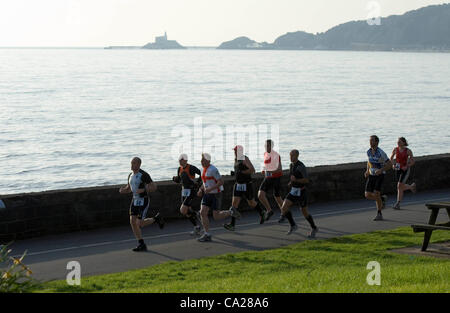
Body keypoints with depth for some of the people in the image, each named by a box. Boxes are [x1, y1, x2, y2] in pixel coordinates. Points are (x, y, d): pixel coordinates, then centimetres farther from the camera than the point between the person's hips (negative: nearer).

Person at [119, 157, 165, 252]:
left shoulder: (144, 175, -16)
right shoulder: (131, 175, 8)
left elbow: (154, 187, -15)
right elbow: (129, 189, 20)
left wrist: (143, 190, -30)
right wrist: (123, 190, -3)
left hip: (143, 201, -7)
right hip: (135, 200, 7)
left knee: (139, 224, -11)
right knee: (132, 221, -5)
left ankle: (156, 219, 17)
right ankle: (141, 245, 2)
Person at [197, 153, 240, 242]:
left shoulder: (213, 169, -21)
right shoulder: (204, 169, 7)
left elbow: (221, 182, -23)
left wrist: (210, 189, -29)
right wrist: (200, 190, 4)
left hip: (216, 194, -8)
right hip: (207, 194, 8)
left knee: (216, 217, -5)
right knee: (203, 213, -7)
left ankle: (231, 212, 21)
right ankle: (207, 235, -2)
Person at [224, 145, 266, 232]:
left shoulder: (245, 159, -16)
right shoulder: (236, 159, 9)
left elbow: (252, 170, -27)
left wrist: (242, 172, -23)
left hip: (247, 185, -7)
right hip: (238, 185, 7)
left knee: (251, 203, 11)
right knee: (234, 203, -6)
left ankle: (261, 213, 41)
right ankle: (232, 225, -10)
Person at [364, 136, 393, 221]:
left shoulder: (381, 153, -19)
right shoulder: (368, 152, 1)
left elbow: (390, 164, -13)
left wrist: (381, 170, -27)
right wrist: (367, 171, 4)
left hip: (380, 175, -6)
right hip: (371, 176, 6)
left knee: (376, 194, -21)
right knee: (367, 195, -3)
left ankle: (379, 215, -2)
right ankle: (382, 199, 25)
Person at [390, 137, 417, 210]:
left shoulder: (408, 151, -10)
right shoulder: (395, 149, -1)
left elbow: (413, 161, -3)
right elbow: (391, 158, 13)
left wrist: (406, 166, -18)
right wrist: (393, 164, -5)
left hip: (405, 170, -5)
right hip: (398, 169, 5)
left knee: (399, 186, -14)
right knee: (401, 187, 10)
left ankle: (398, 204, -6)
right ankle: (412, 186, 42)